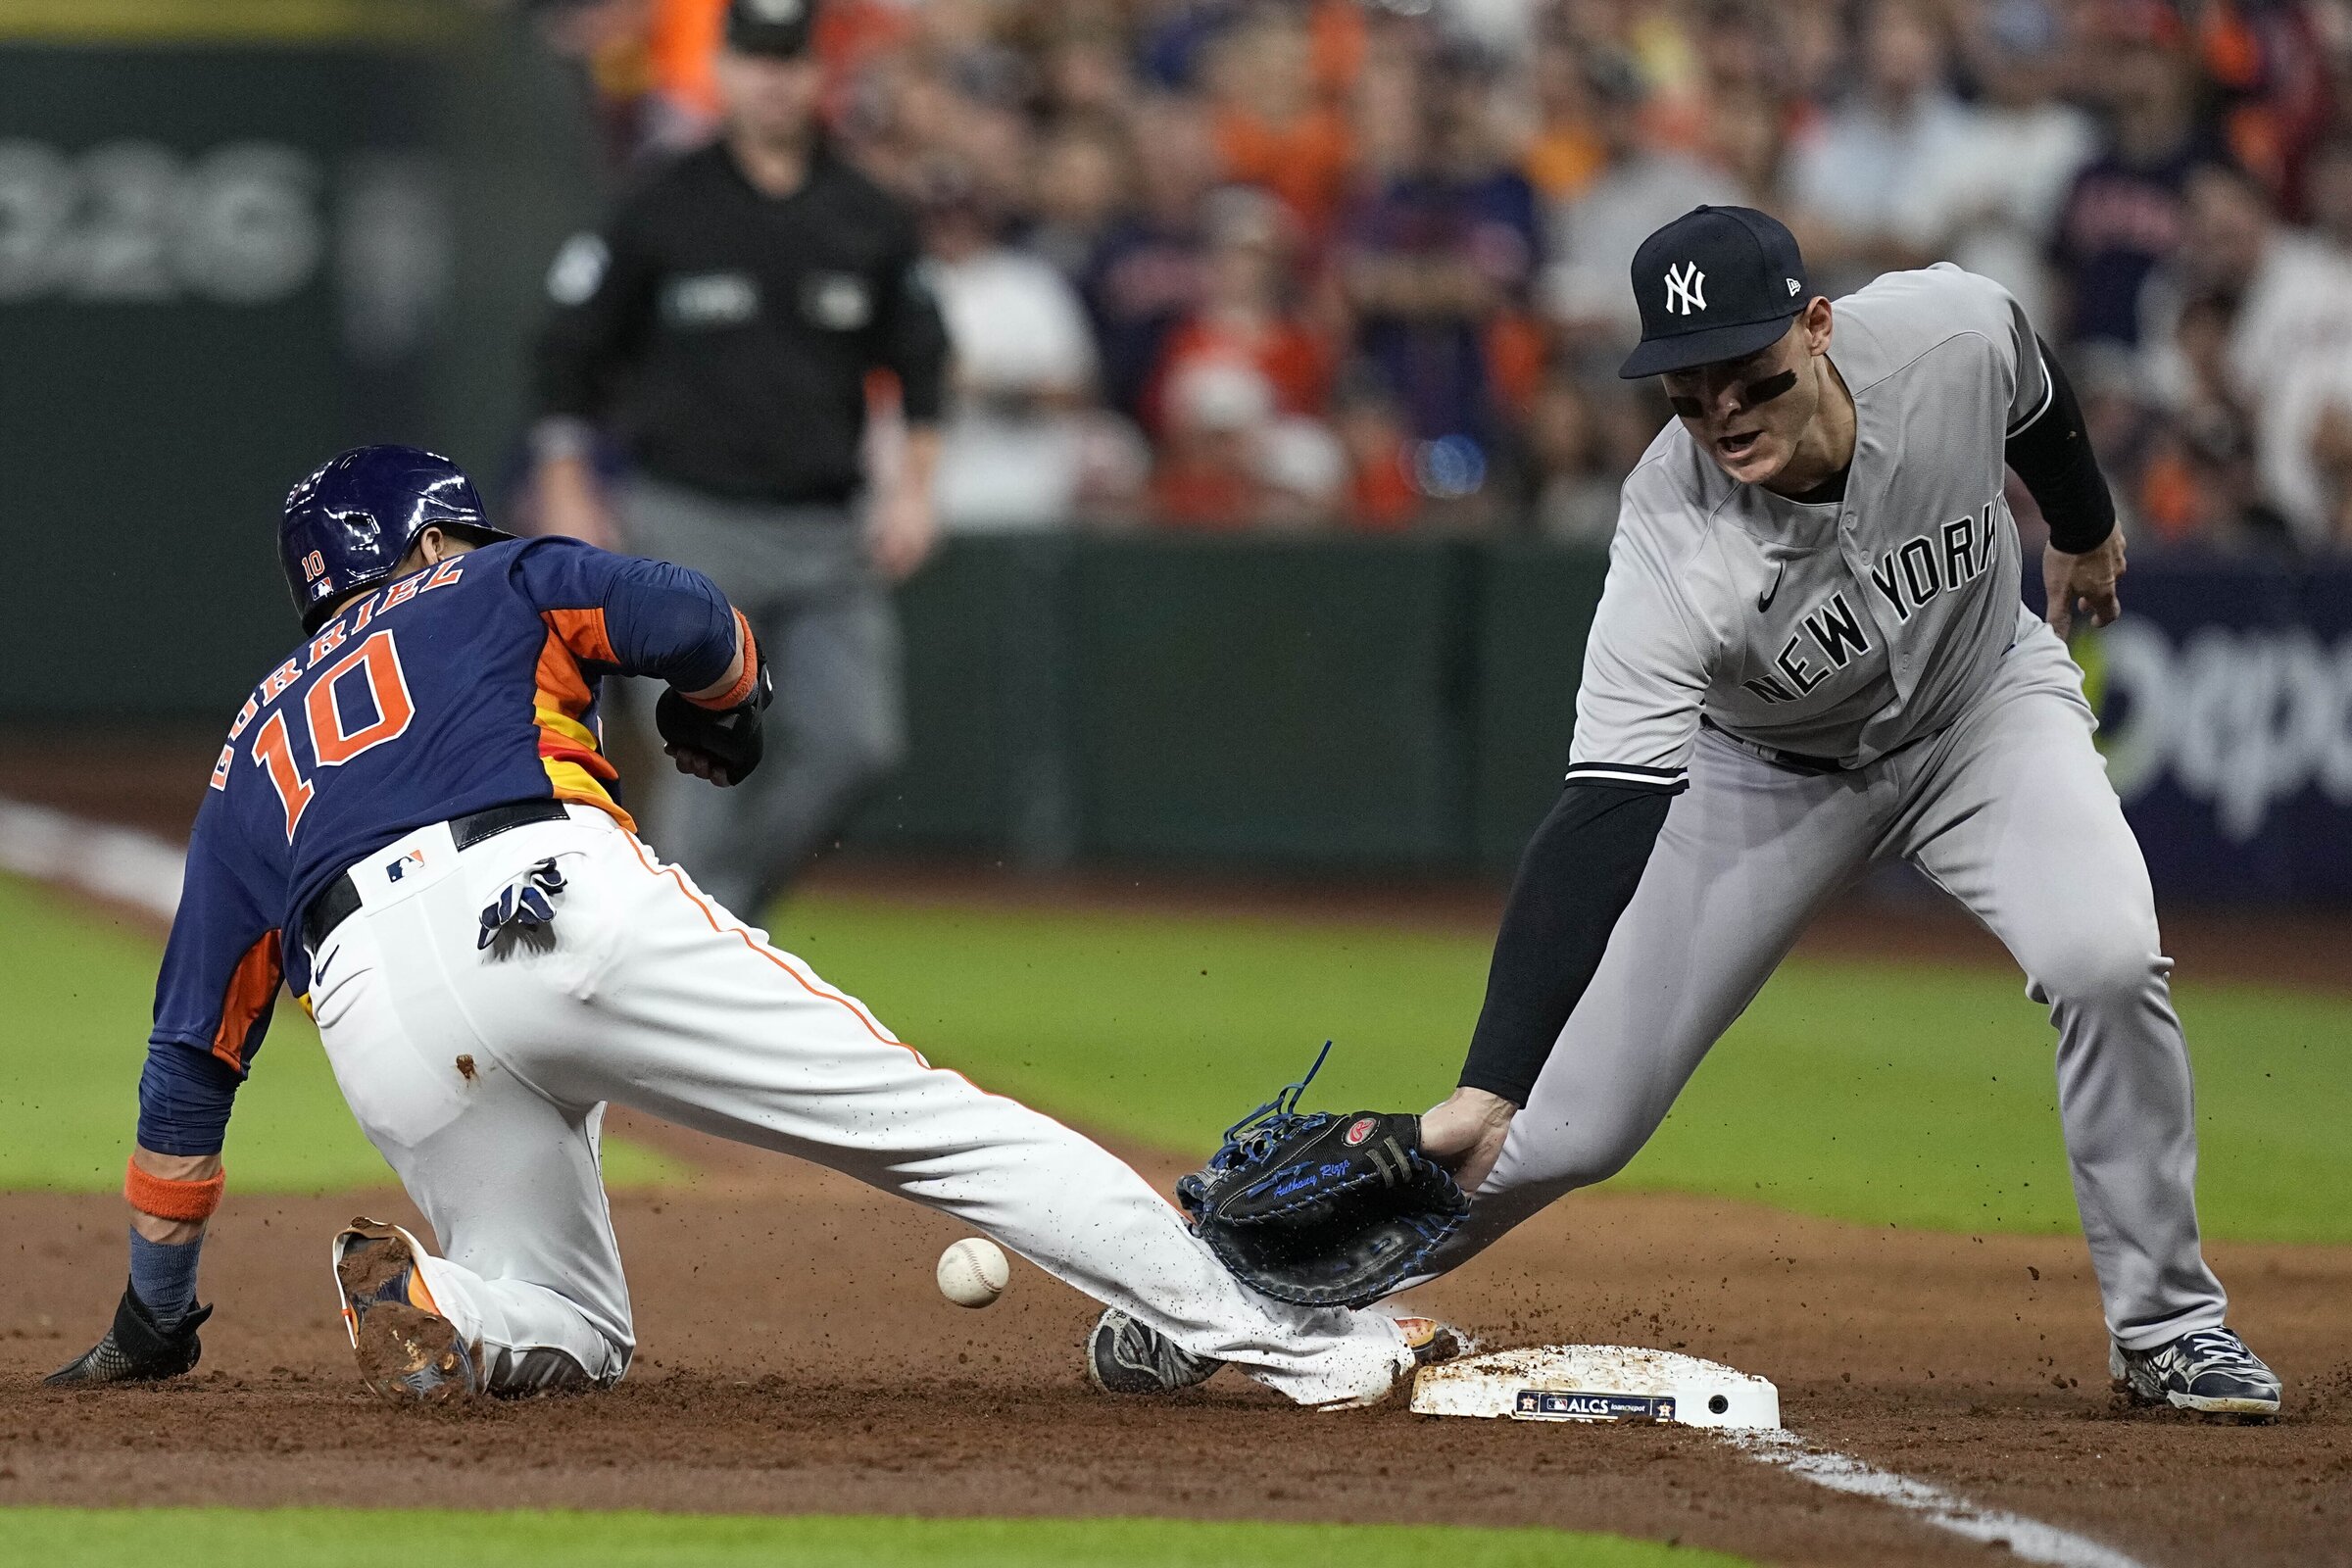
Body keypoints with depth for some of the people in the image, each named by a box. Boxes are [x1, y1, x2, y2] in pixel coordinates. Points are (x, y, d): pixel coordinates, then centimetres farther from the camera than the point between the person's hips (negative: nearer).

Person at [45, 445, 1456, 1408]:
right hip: (568, 898, -3)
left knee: (570, 1336, 21)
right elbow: (693, 619, 9)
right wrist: (727, 705, 33)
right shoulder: (492, 587, 28)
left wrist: (156, 1314, 35)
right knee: (925, 1119, -1)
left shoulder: (252, 758, 35)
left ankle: (432, 1307, -14)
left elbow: (192, 1054, 31)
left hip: (384, 1020, 3)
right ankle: (1284, 1335, -10)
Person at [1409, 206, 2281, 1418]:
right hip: (1763, 767, -2)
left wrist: (2082, 525, 18)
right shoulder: (1674, 546, -36)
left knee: (2104, 956, -28)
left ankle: (2166, 1326, -8)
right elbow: (1604, 826, -42)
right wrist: (1488, 1092, -52)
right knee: (1575, 1123, -8)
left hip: (1985, 704, 2)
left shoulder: (1951, 332, -30)